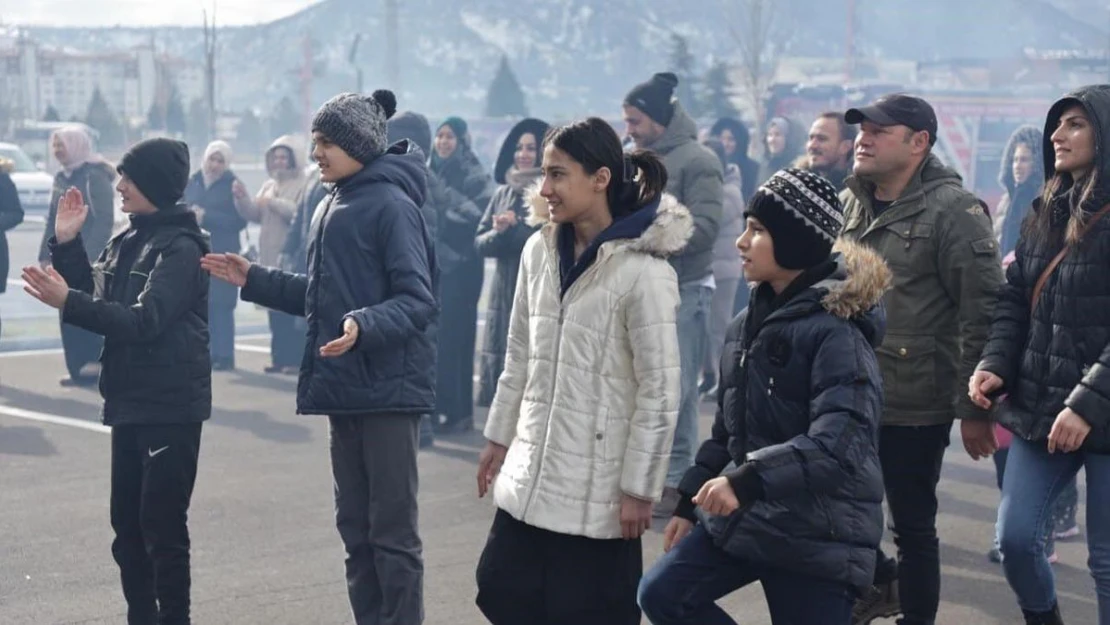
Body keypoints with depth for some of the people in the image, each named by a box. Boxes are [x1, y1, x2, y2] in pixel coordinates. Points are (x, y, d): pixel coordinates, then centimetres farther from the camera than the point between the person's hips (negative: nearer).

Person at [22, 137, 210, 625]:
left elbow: (144, 320, -23)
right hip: (130, 402, 8)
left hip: (170, 408, -8)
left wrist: (67, 302, -30)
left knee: (162, 526, -6)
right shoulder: (129, 240, 13)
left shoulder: (181, 247, -13)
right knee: (128, 525, 12)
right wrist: (67, 244, 2)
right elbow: (97, 298, 12)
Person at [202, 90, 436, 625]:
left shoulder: (392, 205, -12)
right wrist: (255, 280, 16)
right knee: (355, 527, 14)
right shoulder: (333, 206, 15)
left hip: (388, 390, -9)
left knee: (392, 532, -3)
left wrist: (364, 326, -33)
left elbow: (417, 301, -18)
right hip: (343, 389, 9)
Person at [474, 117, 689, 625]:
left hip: (599, 487, -7)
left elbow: (660, 390, -15)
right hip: (531, 474, 7)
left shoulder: (643, 271, -16)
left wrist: (639, 488, -14)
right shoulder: (540, 251, 5)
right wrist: (499, 436, 17)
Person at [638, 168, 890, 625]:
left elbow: (838, 444, -28)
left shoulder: (836, 330, -16)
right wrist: (689, 502, 19)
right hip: (745, 517, 8)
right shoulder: (752, 321, 10)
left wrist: (747, 480, -34)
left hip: (818, 535, -8)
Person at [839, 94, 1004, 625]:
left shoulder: (953, 211, -11)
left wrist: (973, 408, -14)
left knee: (913, 527, 5)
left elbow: (983, 314, -13)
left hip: (914, 406, -6)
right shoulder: (848, 203, 9)